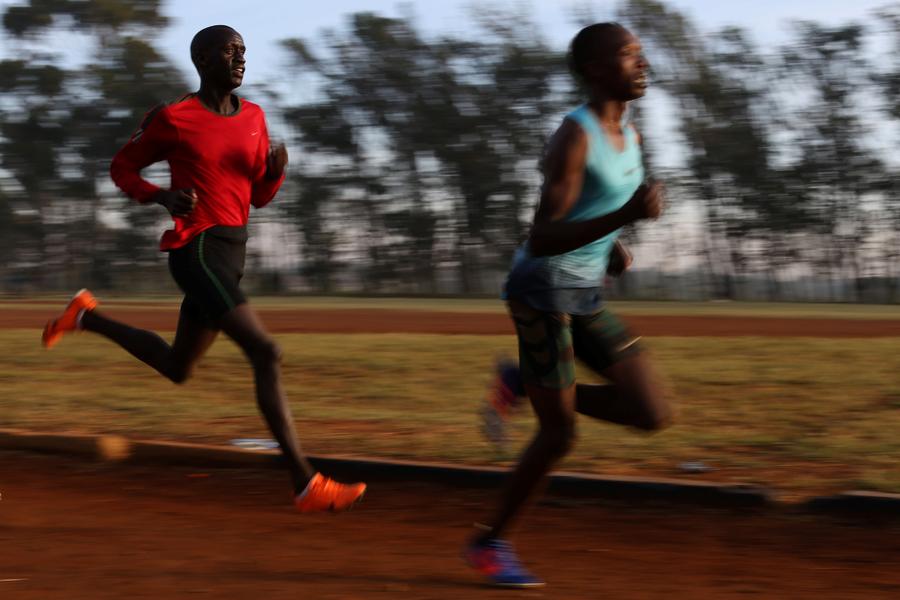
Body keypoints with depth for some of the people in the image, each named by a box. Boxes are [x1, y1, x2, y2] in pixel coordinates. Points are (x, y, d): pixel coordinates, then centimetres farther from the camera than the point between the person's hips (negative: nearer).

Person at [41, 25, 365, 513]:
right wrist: (163, 197, -12)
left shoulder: (253, 117, 11)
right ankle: (306, 485, -19)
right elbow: (121, 168, 6)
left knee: (177, 368, 19)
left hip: (231, 253, 8)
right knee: (266, 352, -18)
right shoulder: (174, 119, -6)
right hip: (196, 249, -8)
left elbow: (260, 197, 17)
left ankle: (87, 316, 36)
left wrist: (276, 169, -5)